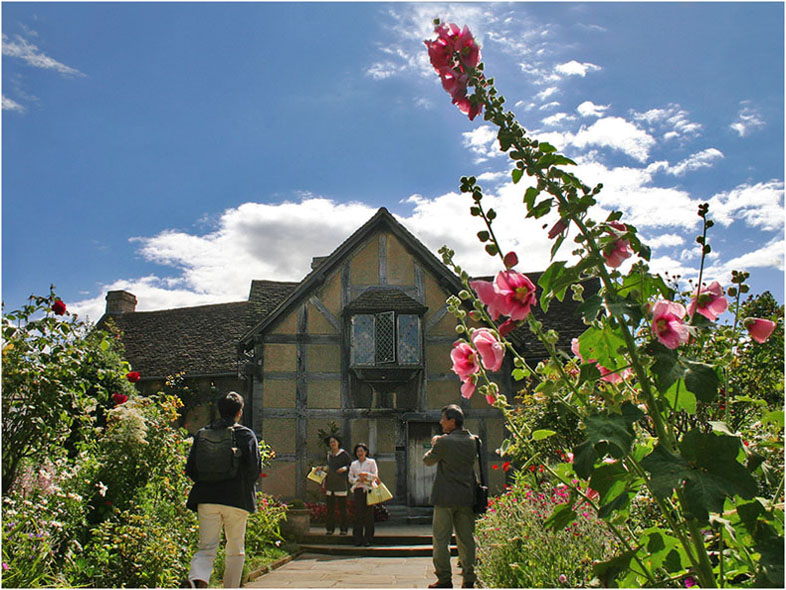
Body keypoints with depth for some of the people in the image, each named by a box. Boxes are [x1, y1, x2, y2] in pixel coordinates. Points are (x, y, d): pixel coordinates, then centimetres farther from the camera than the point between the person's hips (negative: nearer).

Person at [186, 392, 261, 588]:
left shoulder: (202, 434, 7)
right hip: (237, 499, -2)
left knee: (206, 547, 3)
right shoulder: (246, 434, -2)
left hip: (207, 498, 2)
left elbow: (190, 469, 6)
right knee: (236, 550, 12)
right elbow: (255, 468, -7)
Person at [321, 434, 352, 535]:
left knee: (342, 507, -2)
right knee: (330, 506, 2)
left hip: (341, 483, -5)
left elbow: (352, 465, -1)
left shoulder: (344, 454, -2)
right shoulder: (329, 455, 14)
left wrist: (344, 468, -17)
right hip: (330, 483, 5)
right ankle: (329, 528, 8)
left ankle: (343, 529, 4)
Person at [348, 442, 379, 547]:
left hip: (368, 490, -2)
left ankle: (368, 538, 1)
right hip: (358, 490, 2)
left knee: (369, 514, -4)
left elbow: (375, 476, 1)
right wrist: (358, 479, -7)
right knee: (358, 514, -2)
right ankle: (358, 539, 2)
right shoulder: (353, 464, 16)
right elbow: (350, 478, 11)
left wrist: (366, 474, -15)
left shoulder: (371, 462, 8)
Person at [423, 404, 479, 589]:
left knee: (441, 539, 4)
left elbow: (428, 460, 1)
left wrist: (434, 445, 20)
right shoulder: (472, 441, 5)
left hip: (446, 497, -5)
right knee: (466, 539, 10)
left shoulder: (444, 442, -12)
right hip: (467, 497, 5)